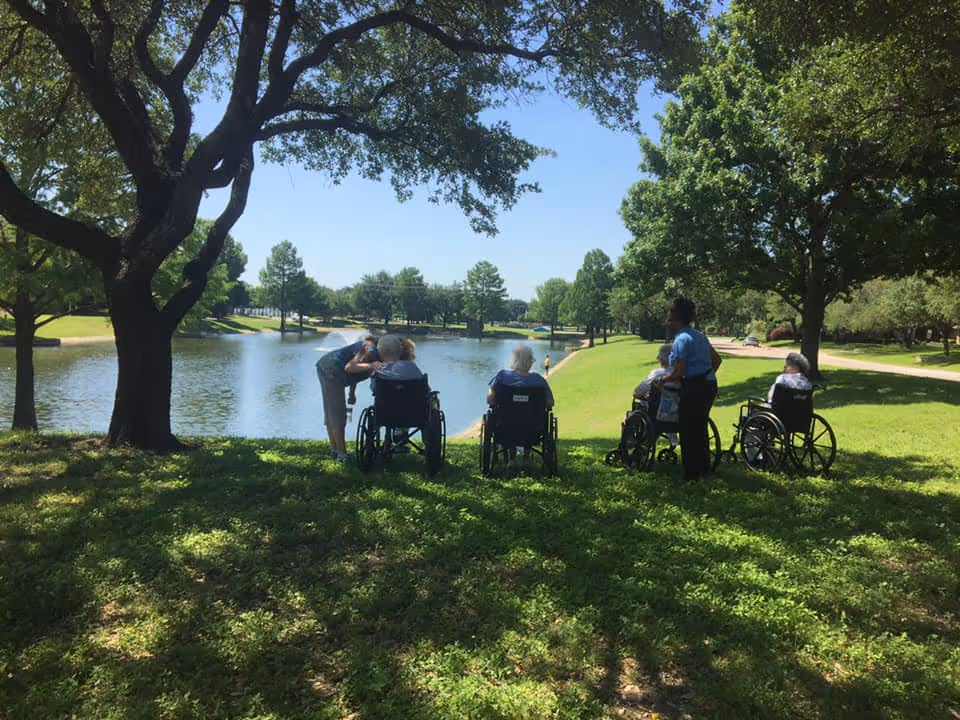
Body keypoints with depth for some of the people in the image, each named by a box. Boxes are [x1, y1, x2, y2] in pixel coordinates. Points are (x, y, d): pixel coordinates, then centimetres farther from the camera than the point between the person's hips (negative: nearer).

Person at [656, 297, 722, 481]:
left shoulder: (681, 339, -15)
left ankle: (691, 473, 8)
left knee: (688, 430, 1)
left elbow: (679, 372, -19)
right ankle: (703, 467, 31)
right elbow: (717, 360, 18)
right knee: (700, 427, 20)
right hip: (709, 385, 9)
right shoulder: (699, 335, 13)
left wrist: (663, 380, -3)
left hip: (694, 387, -9)